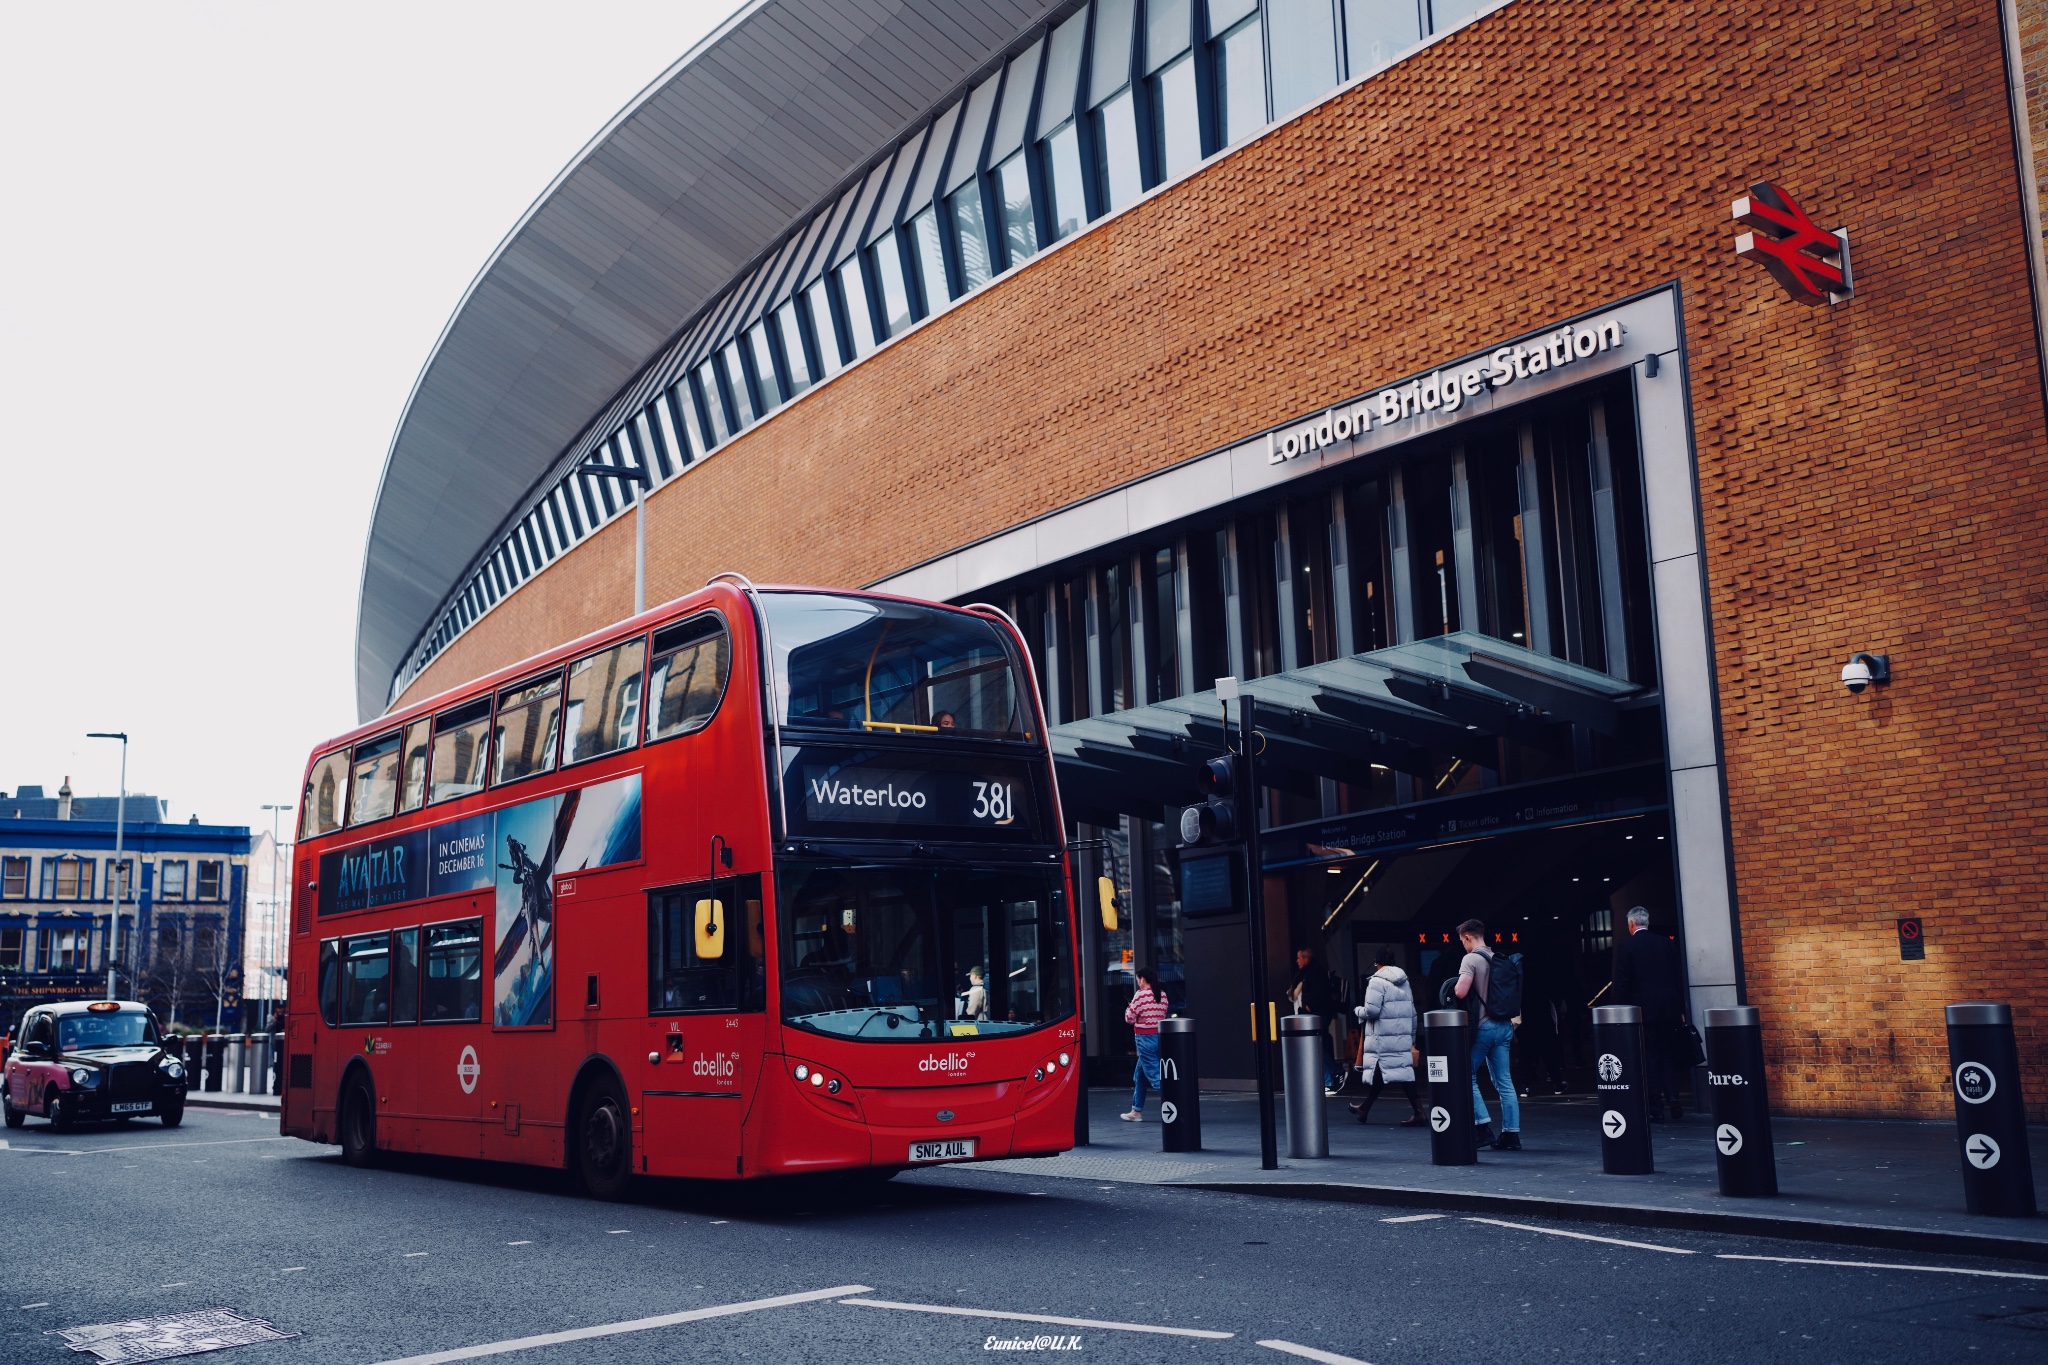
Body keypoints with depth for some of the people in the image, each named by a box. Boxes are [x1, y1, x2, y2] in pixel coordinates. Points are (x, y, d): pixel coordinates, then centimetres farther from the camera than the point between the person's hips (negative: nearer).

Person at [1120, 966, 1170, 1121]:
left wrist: (1128, 1008, 12)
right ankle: (1136, 1111, 24)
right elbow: (1163, 1016, 12)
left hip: (1145, 1038, -8)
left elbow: (1129, 1018, -8)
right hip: (1160, 1037, 8)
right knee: (1139, 1075, 18)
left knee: (1154, 1075, -9)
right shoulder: (1162, 995, 7)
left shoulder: (1140, 994, -12)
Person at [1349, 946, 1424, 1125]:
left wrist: (1358, 1010, 3)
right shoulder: (1404, 982, 14)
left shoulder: (1377, 981, -10)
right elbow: (1412, 1012, 17)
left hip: (1384, 1038, -8)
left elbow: (1372, 1010, -18)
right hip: (1403, 1037, 8)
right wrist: (1412, 1038, 23)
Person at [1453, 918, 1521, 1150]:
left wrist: (1455, 987, 0)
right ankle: (1512, 1134, 5)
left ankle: (1484, 1128, -3)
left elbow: (1461, 992, -20)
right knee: (1504, 1082, 7)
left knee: (1468, 1075, 4)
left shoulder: (1471, 959, -11)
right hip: (1504, 1026, 7)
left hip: (1483, 1026, -7)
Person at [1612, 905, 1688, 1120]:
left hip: (1643, 1010, -4)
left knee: (1649, 1057, 1)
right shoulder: (1667, 944, 8)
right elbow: (1679, 978, 9)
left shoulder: (1625, 947, -5)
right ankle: (1673, 1098, 1)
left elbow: (1621, 983, -7)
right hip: (1670, 1009, 4)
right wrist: (1681, 1010, 13)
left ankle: (1656, 1108, 0)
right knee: (1668, 1054, 14)